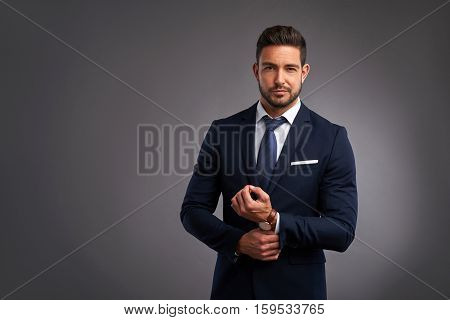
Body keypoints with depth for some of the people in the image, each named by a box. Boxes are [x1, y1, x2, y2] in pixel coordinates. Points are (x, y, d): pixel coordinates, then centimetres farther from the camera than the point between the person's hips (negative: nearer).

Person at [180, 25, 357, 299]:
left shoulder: (332, 138, -9)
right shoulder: (221, 132, -4)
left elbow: (343, 231, -12)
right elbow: (193, 210, -1)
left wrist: (273, 220, -24)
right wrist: (239, 241, -16)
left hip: (297, 287, -1)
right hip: (233, 285, 2)